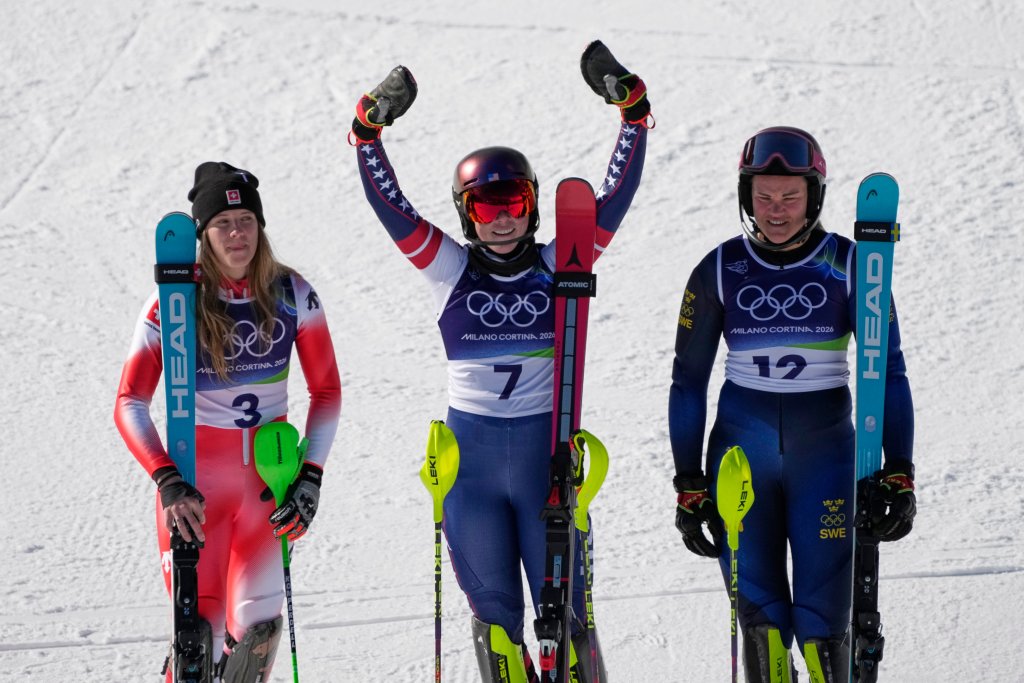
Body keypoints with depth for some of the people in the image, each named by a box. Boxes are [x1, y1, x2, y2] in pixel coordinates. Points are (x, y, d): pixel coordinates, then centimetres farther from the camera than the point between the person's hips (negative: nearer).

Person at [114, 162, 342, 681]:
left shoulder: (292, 294, -3)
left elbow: (326, 391, 4)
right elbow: (129, 405, -13)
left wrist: (310, 476, -7)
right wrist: (167, 481, -27)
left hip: (270, 468, 2)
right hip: (194, 473, -2)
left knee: (258, 622, -4)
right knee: (199, 627, -11)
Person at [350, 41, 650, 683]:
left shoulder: (560, 265, 1)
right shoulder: (450, 269, 1)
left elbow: (615, 196, -5)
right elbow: (390, 206, -5)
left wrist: (633, 112, -14)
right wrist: (369, 128, -18)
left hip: (546, 444, 0)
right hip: (471, 449, 1)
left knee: (563, 600, 2)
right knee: (493, 603, 8)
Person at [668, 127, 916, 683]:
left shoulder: (849, 266, -1)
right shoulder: (718, 272, 2)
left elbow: (888, 371, 0)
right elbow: (688, 381, 6)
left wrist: (900, 473, -8)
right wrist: (688, 485, 2)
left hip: (825, 449, -1)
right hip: (741, 452, 1)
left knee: (821, 620, -8)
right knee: (760, 616, -2)